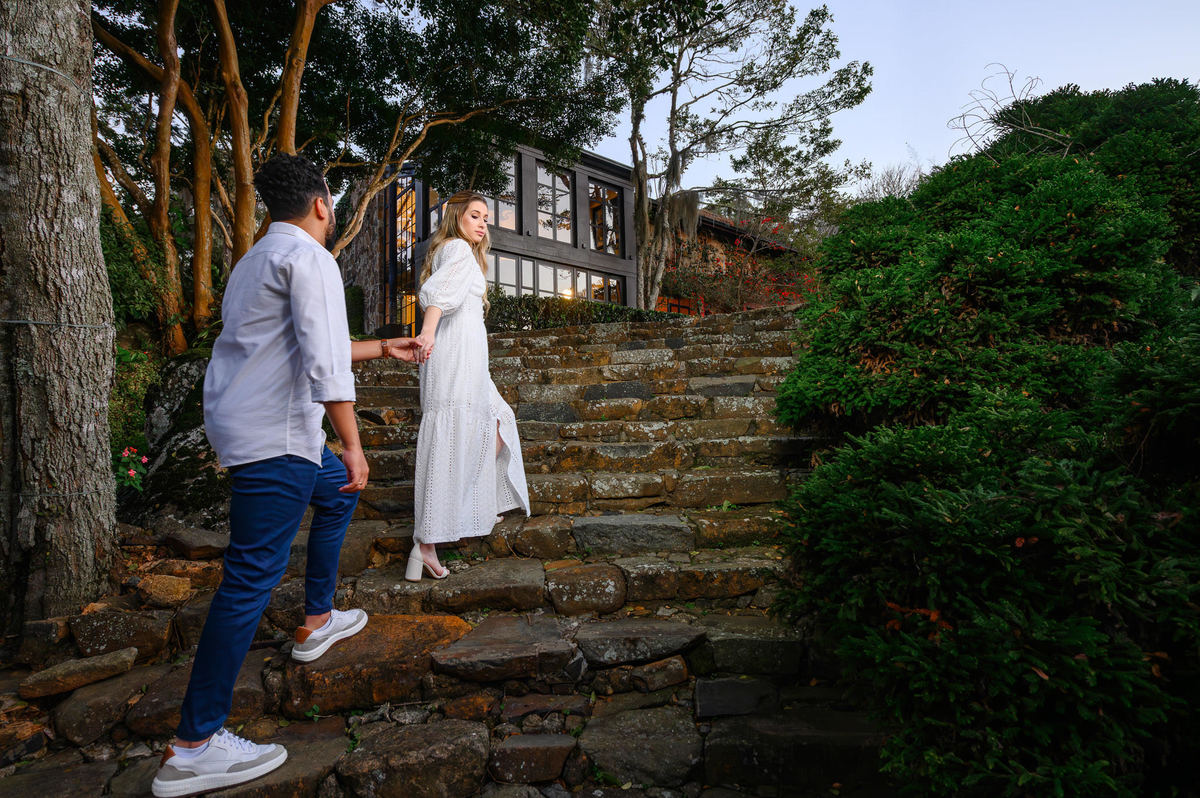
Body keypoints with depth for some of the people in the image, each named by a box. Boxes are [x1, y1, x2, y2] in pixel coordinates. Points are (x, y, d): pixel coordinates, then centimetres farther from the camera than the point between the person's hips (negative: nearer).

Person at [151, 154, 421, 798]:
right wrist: (353, 444, -21)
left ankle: (317, 622, 36)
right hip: (273, 435, -11)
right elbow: (324, 361, -22)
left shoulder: (258, 260, 22)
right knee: (254, 573, -9)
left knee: (337, 495, 27)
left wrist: (382, 348, 38)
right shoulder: (308, 258, -10)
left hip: (249, 424, 11)